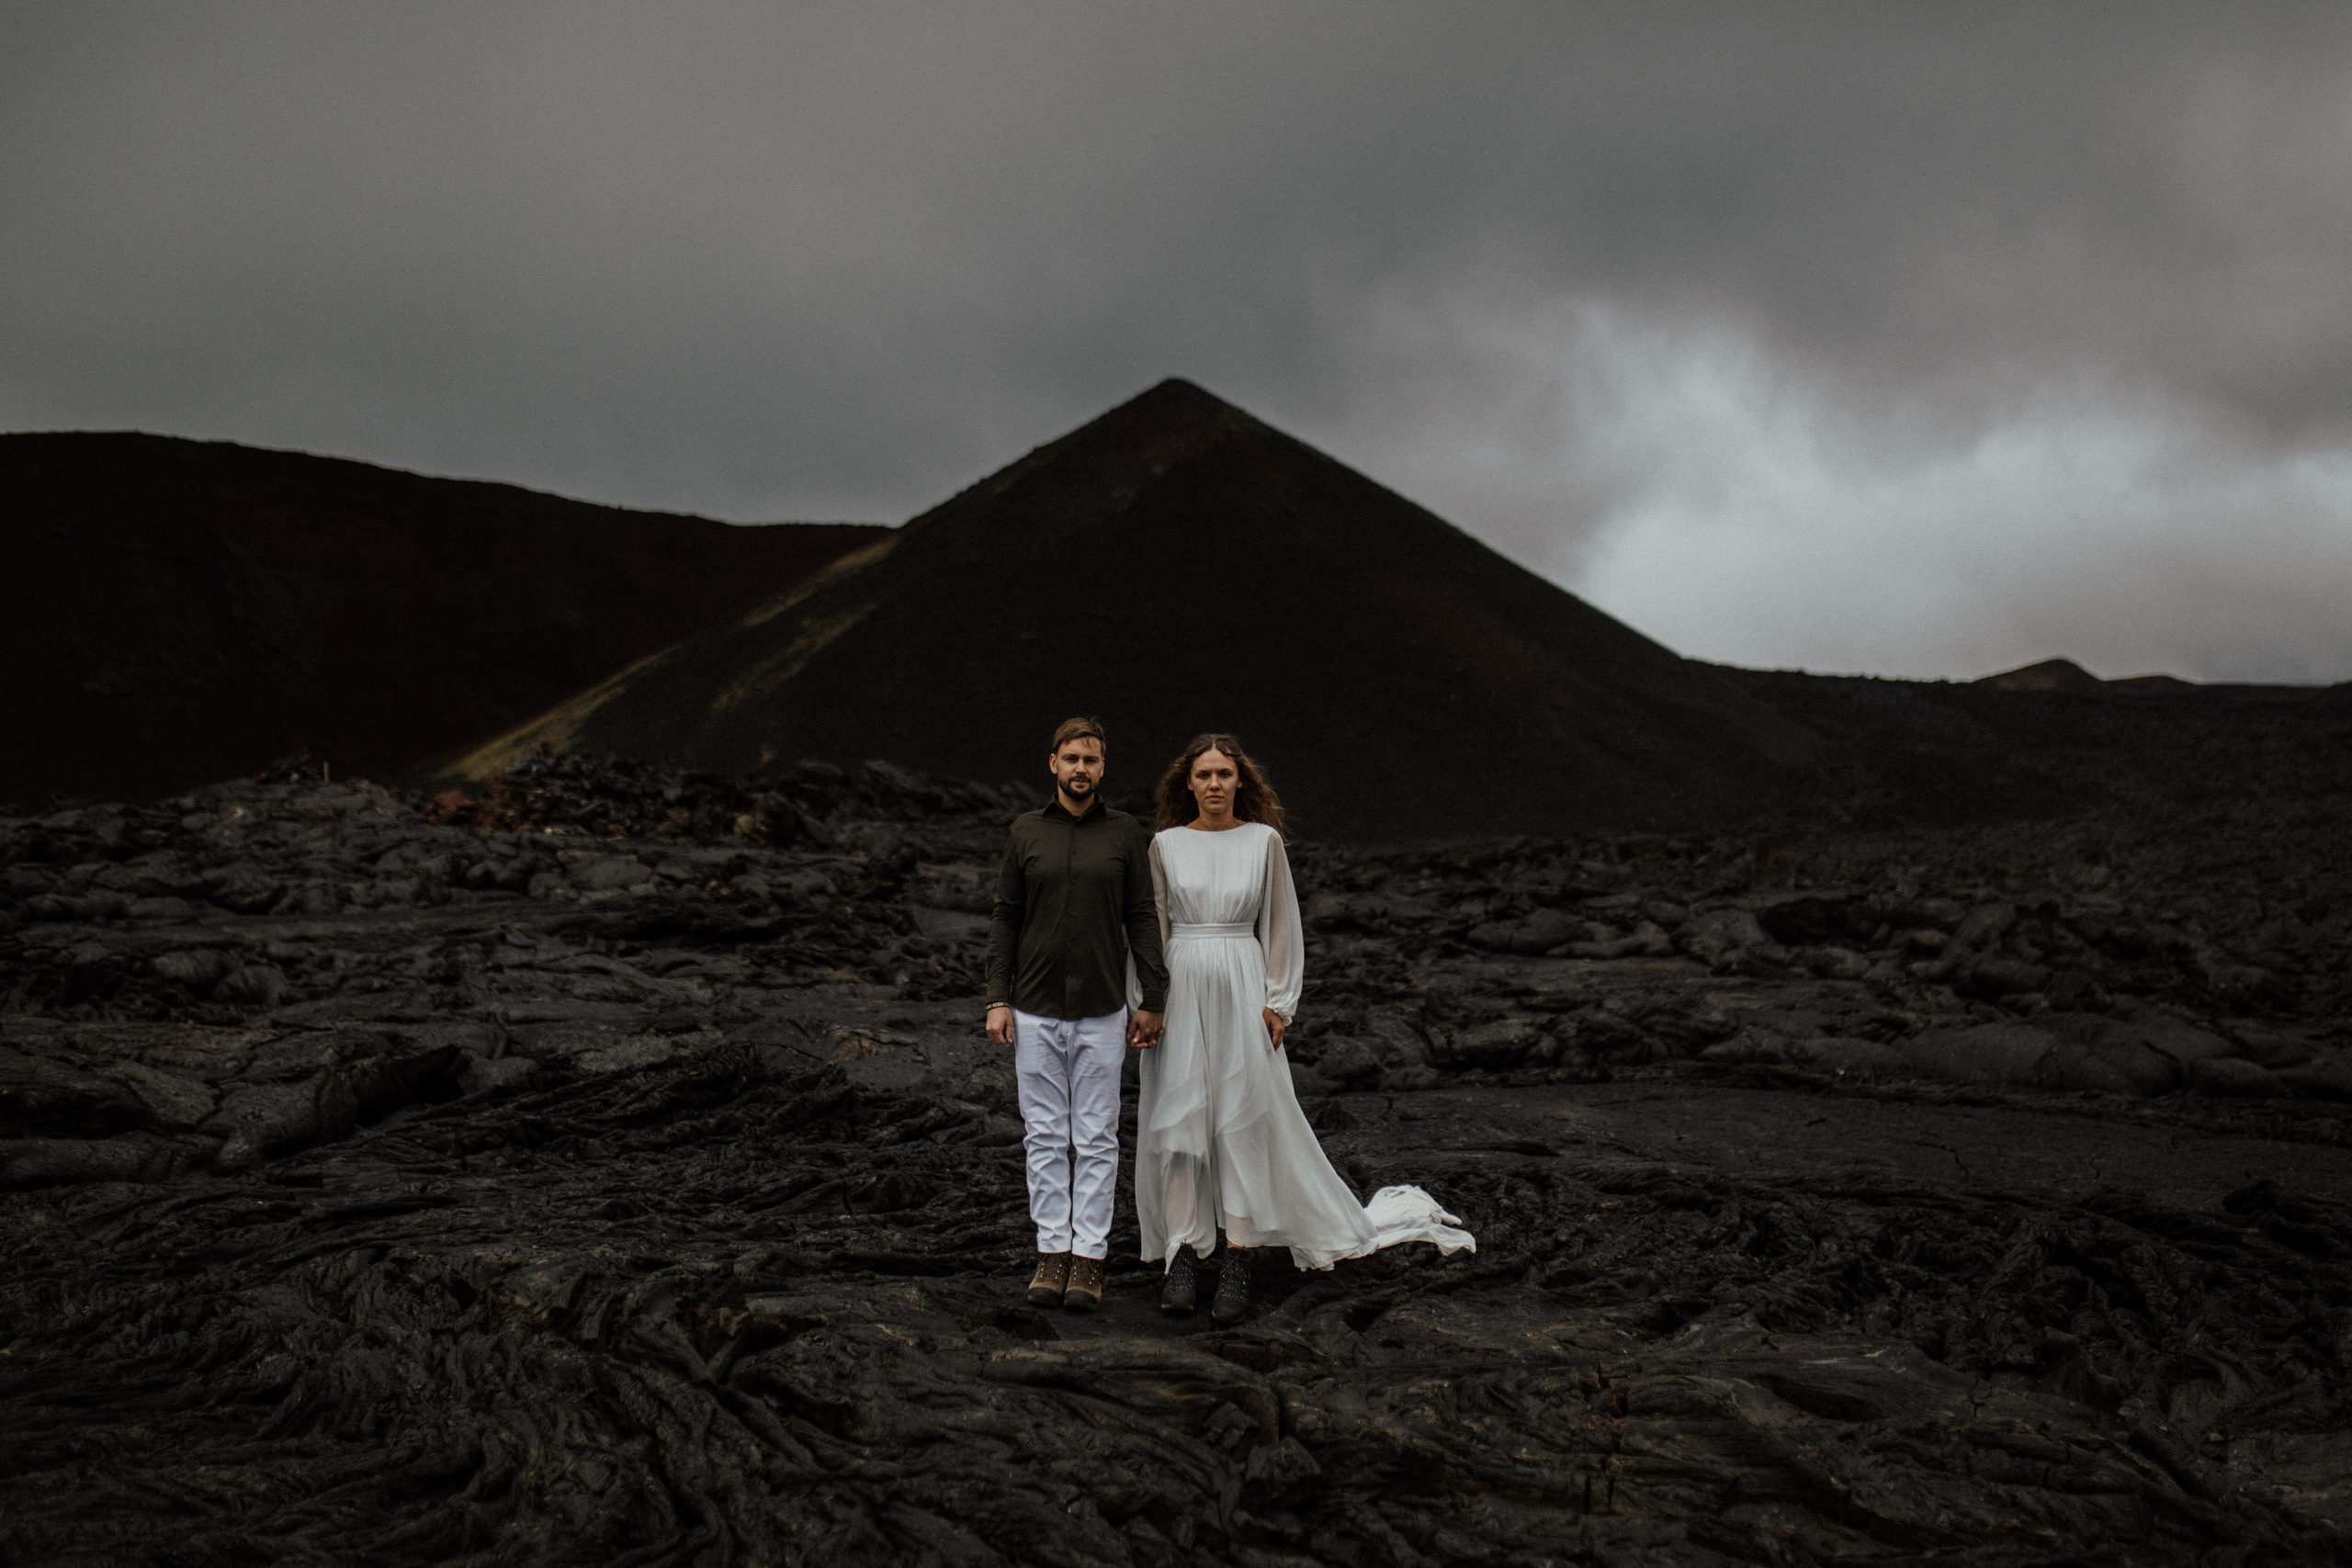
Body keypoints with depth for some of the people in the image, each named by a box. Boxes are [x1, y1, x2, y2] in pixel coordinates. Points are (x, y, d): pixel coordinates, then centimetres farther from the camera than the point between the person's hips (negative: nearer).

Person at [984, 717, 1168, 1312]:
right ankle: (1053, 1251, 13)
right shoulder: (1025, 832, 5)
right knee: (1045, 1136, 5)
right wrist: (997, 1000, -1)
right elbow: (1005, 920, 6)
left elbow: (1143, 920, 3)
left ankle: (1090, 1256, 7)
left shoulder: (1127, 834, 2)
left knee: (1097, 1139, 2)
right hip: (1036, 1011, 1)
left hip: (1102, 1011, -1)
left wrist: (1151, 1001, -2)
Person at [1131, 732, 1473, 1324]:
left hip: (1241, 991, -1)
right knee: (1178, 1121, -2)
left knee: (1242, 1120, -4)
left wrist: (1277, 1002, 0)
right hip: (1181, 991, 1)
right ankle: (1182, 1259, 2)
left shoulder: (1264, 840, 3)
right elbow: (1150, 926, 8)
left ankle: (1237, 1268, -1)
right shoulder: (1166, 844, 5)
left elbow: (1281, 925, 6)